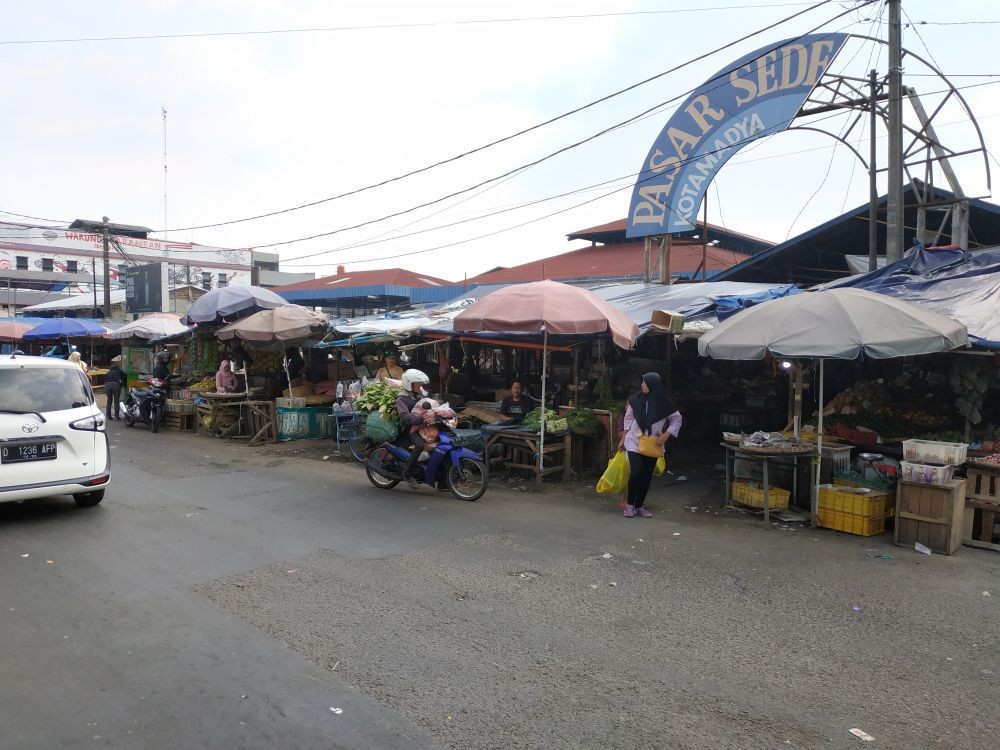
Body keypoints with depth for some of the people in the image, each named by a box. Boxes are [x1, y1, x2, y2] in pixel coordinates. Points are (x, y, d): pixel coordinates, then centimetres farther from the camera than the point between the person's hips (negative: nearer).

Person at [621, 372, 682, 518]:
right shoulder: (636, 400, -5)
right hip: (634, 442, -1)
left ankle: (639, 506, 18)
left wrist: (666, 435, -8)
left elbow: (677, 419, 3)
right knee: (636, 472, -14)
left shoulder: (663, 402, -8)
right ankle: (630, 504, 1)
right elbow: (628, 419, 6)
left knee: (647, 476, 5)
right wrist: (624, 438, 8)